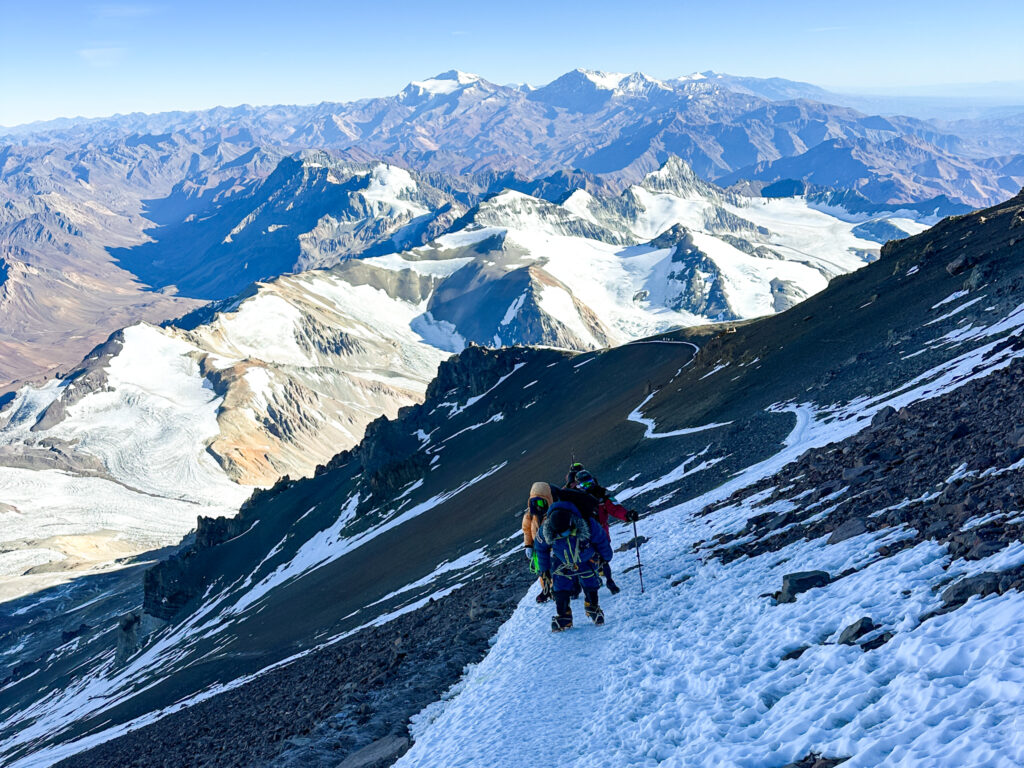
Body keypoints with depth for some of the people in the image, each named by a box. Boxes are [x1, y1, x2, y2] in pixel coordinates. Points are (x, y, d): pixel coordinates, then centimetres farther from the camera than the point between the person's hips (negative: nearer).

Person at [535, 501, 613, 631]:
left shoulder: (587, 524, -36)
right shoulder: (545, 530, -32)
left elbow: (601, 540, -13)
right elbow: (540, 547, -7)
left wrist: (606, 557, 3)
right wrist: (544, 568, 3)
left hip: (586, 561, 0)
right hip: (561, 563, 1)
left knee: (590, 586, 2)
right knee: (560, 590, -5)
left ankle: (593, 609, 28)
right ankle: (563, 617, 11)